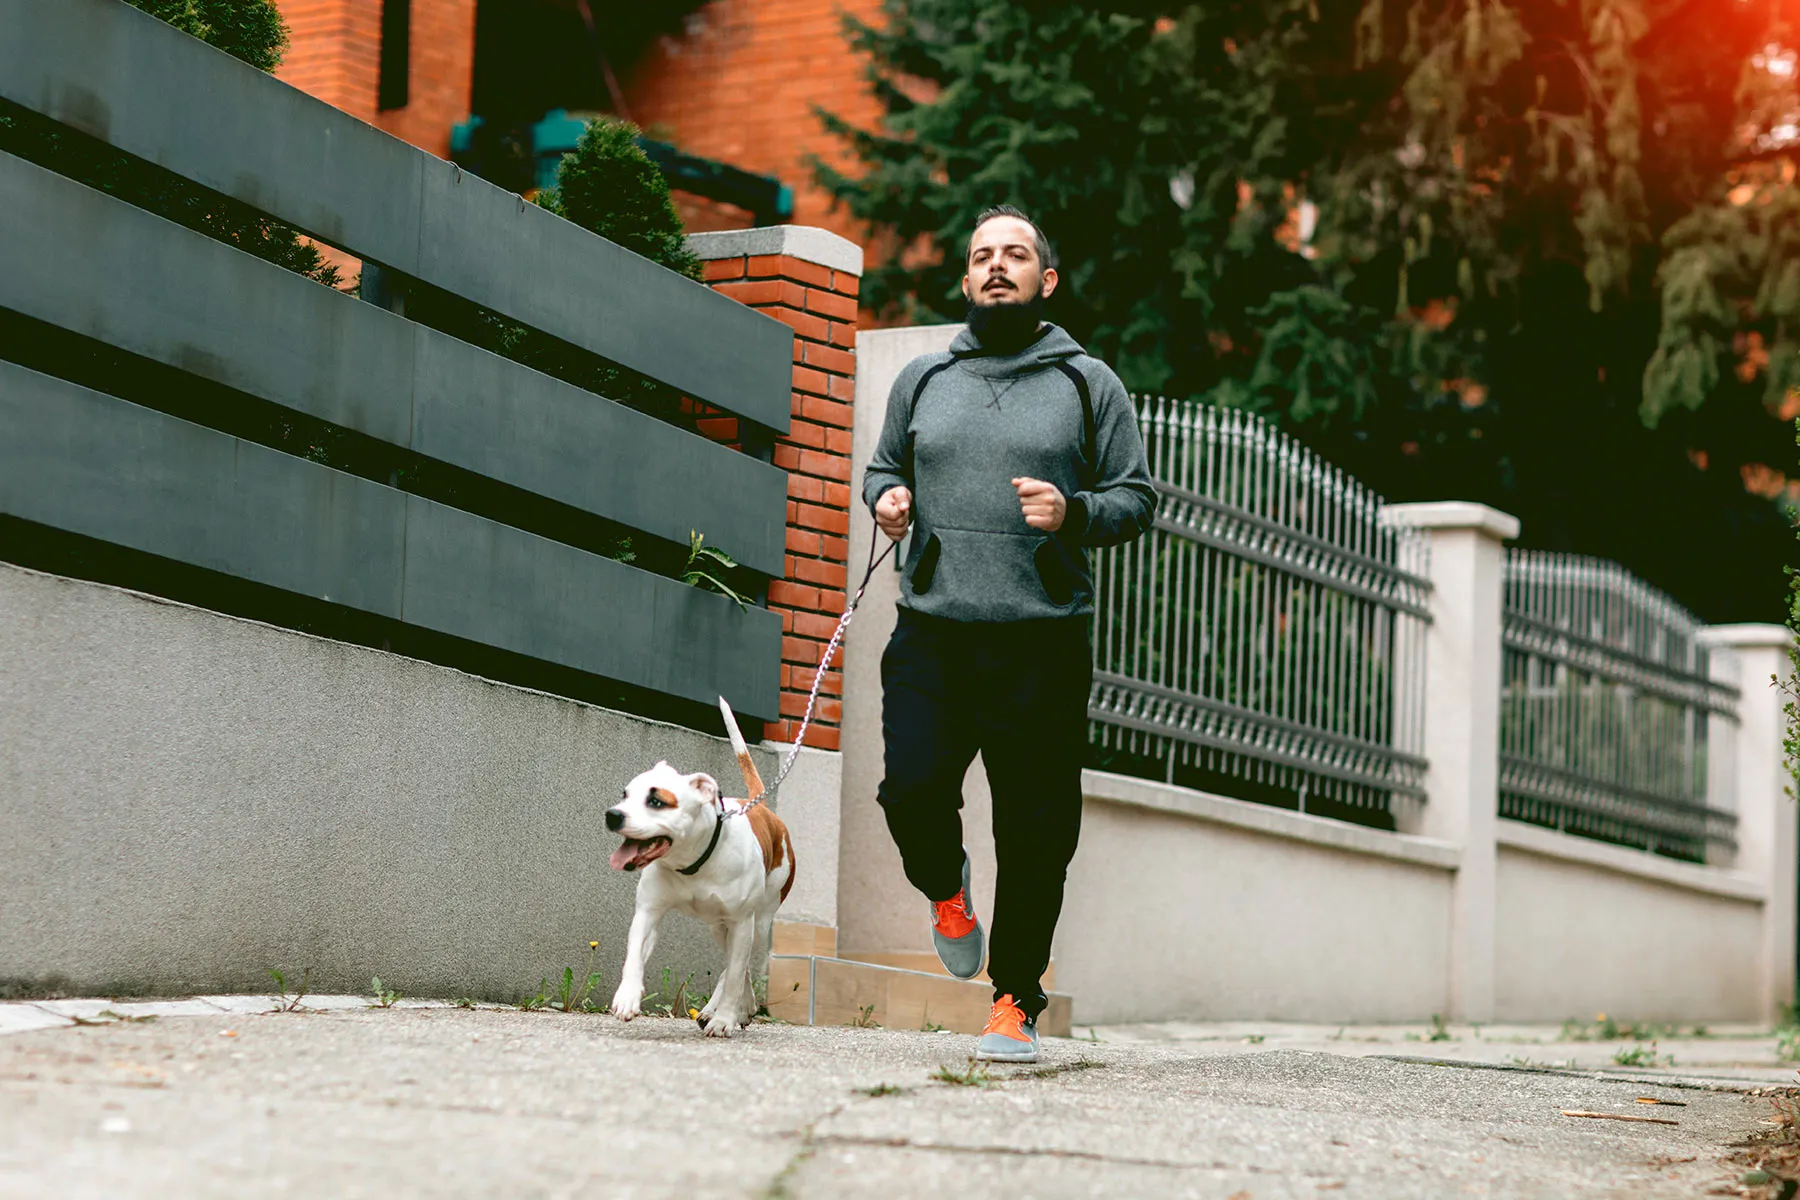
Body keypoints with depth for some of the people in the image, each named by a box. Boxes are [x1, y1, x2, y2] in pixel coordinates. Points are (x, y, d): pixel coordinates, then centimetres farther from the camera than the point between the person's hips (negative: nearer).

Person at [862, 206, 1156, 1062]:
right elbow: (881, 466, 27)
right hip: (931, 636, 2)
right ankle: (944, 887, 22)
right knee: (913, 788, -14)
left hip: (1042, 644, -1)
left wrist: (1075, 513, -12)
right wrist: (885, 496, 3)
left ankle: (1014, 1002, 12)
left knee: (1034, 830, -2)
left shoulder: (1088, 383, 8)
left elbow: (1137, 498, 8)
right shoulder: (922, 380, 15)